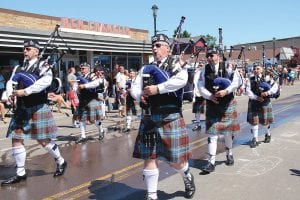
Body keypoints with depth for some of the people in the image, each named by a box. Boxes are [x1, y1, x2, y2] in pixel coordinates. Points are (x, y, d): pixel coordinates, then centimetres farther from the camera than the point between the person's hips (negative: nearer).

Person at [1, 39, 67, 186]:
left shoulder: (43, 66, -6)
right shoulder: (18, 67, 13)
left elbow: (46, 81, -23)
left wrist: (25, 91, -25)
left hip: (38, 108, -6)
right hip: (21, 109, 6)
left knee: (43, 140, 0)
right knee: (16, 140, 4)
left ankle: (61, 162, 24)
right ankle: (20, 173, 17)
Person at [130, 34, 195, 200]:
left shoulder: (176, 64, 0)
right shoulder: (146, 69, 13)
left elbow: (181, 80, -20)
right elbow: (134, 87, 9)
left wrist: (157, 88, -23)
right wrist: (140, 96, -14)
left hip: (170, 118, -4)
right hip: (149, 118, 4)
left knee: (175, 159, 4)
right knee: (149, 157, 6)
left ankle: (187, 177, 38)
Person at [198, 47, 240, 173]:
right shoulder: (204, 70, 0)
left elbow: (237, 81, -10)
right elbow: (200, 86, -4)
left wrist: (226, 91, -22)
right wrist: (209, 96, -19)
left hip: (227, 104, 0)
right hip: (212, 105, 1)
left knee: (227, 131, 14)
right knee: (212, 134, -3)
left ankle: (229, 154, 39)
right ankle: (211, 162, 1)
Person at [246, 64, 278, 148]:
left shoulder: (267, 78, -3)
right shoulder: (251, 80, 1)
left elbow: (275, 86, -10)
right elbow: (248, 91, -7)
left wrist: (268, 92, -25)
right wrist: (256, 97, -19)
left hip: (265, 102, -1)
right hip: (253, 103, 1)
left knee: (264, 121, 8)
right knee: (254, 120, 0)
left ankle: (268, 134, 38)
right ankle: (255, 139, 9)